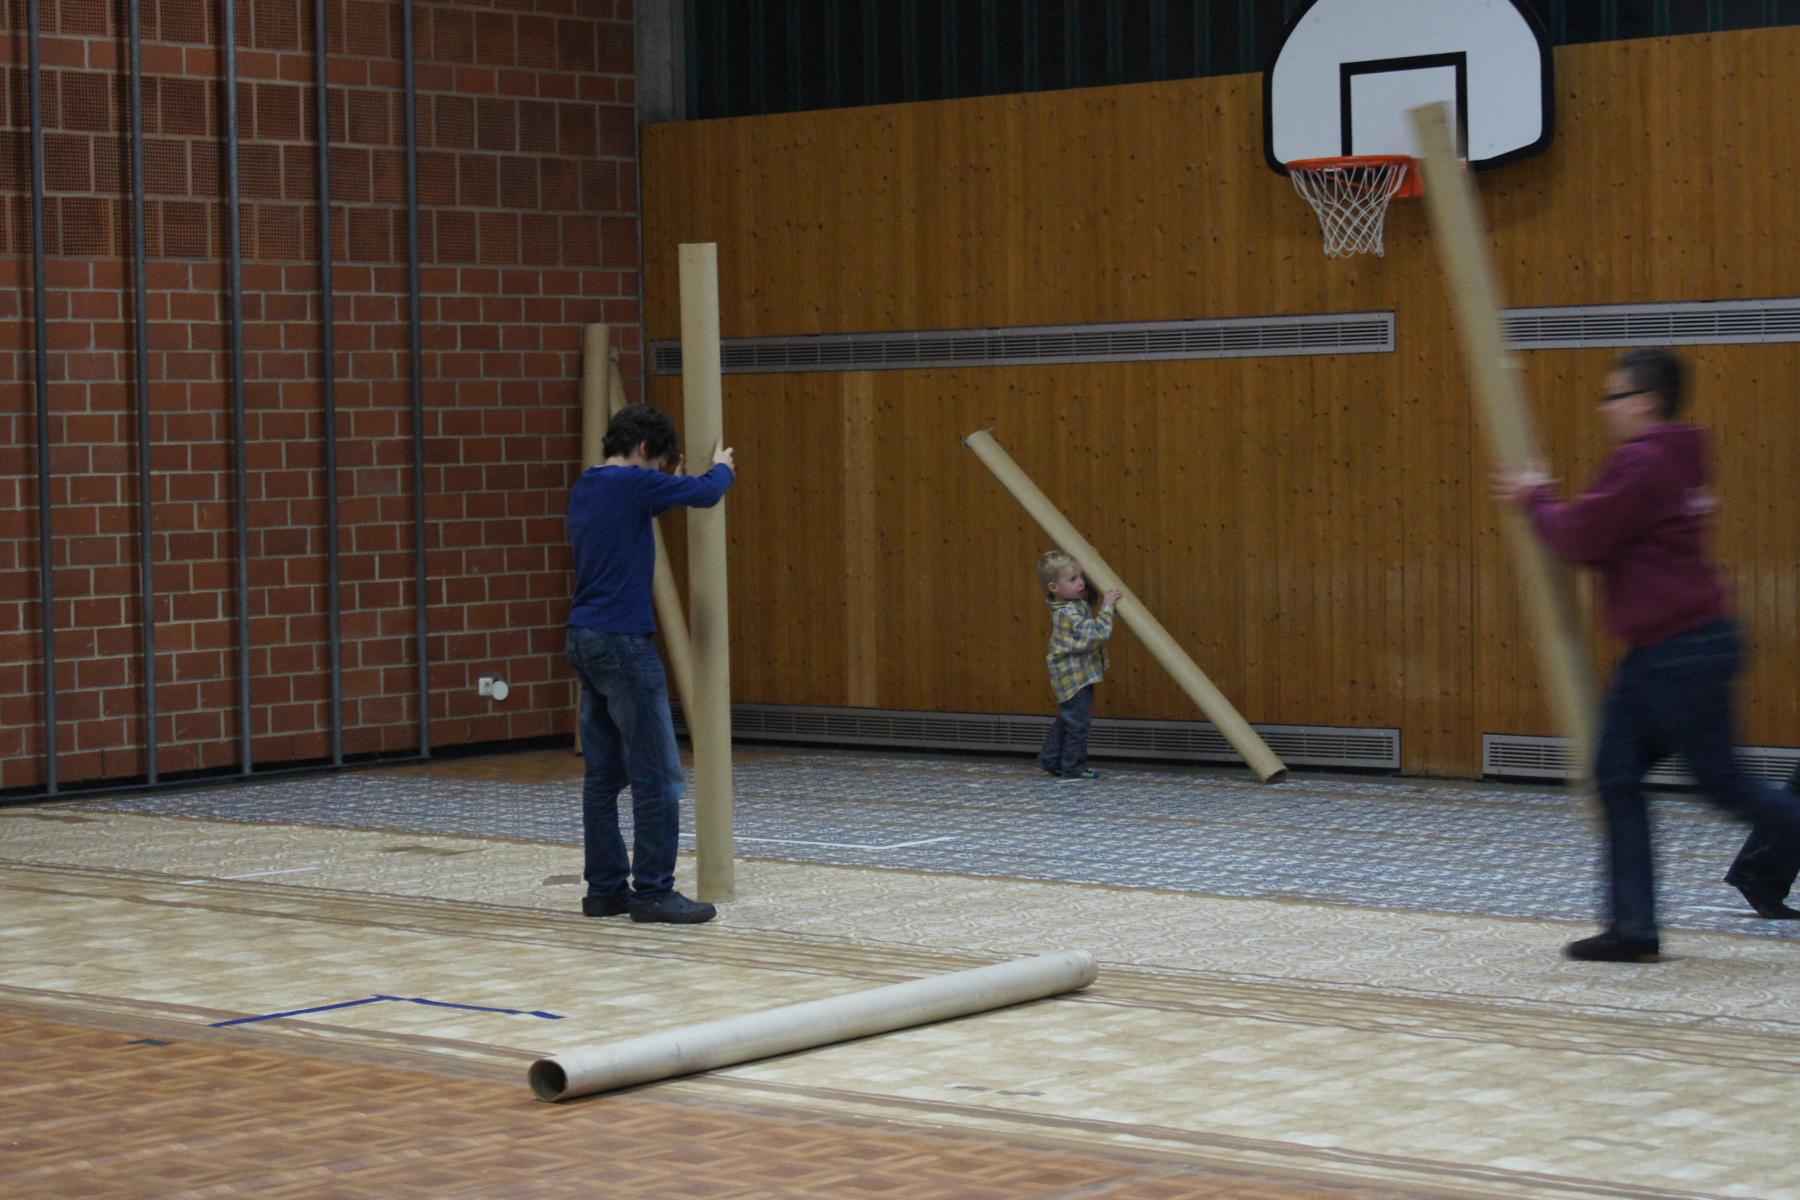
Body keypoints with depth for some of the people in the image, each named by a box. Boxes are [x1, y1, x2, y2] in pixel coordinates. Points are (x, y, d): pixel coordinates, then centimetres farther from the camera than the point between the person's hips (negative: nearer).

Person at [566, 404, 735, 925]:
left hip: (585, 642, 9)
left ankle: (605, 887, 14)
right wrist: (722, 468, 11)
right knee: (657, 777, -4)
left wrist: (668, 483, 22)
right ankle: (653, 891, -3)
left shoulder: (586, 488, 14)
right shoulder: (632, 483, -13)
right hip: (623, 643, -9)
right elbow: (705, 492, -10)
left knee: (603, 774, 11)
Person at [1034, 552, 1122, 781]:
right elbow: (1097, 633, -29)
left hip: (1079, 674, 10)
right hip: (1075, 674, -10)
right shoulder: (1068, 614, -26)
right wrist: (1107, 606, -26)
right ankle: (1073, 768, 4)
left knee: (1067, 719, 20)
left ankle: (1050, 759, 28)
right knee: (1077, 721, -3)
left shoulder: (1076, 602, 4)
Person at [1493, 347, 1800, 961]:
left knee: (1720, 778, 0)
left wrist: (1535, 499, -1)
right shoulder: (1678, 459, 16)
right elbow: (1609, 536, 20)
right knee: (1616, 777, 5)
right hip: (1655, 654, 10)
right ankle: (1632, 927, 5)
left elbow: (1583, 538, -17)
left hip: (1686, 651, -10)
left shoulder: (1640, 463, -16)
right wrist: (1545, 503, 11)